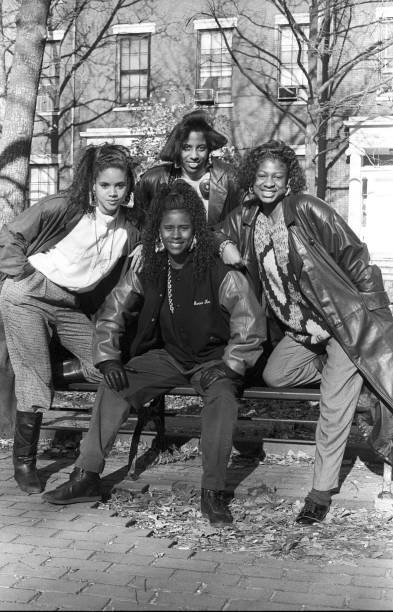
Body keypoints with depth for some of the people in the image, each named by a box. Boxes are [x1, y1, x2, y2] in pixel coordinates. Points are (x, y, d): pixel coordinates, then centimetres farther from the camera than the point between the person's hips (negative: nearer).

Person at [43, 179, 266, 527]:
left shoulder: (219, 271, -15)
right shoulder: (147, 270, -3)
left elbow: (250, 323, -13)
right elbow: (110, 314, 5)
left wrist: (229, 368, -20)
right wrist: (109, 360, -6)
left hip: (213, 357, -4)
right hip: (167, 355, 4)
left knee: (223, 394, -34)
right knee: (114, 386, -16)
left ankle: (213, 492, -24)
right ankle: (87, 477, -8)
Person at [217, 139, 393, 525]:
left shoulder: (306, 209, -15)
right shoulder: (243, 219, 1)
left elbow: (354, 257, -11)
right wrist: (224, 245, -6)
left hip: (343, 321, -6)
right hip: (297, 330, 7)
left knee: (334, 405, -12)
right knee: (274, 375, -12)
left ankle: (322, 490, 3)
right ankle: (346, 373, 10)